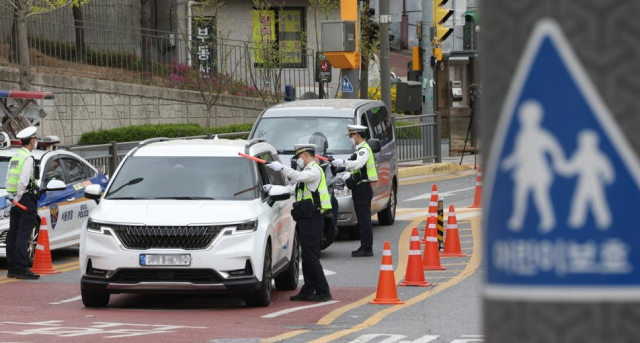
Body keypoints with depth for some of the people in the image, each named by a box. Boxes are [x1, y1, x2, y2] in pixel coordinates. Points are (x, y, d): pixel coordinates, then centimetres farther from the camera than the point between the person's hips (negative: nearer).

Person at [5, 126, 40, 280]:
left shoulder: (15, 157, 15)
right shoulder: (28, 158, -12)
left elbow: (8, 179, 16)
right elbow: (23, 181, -21)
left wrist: (13, 198, 14)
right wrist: (18, 198, -12)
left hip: (15, 200, 9)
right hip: (26, 199, -9)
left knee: (13, 236, 9)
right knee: (23, 236, -10)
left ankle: (12, 269, 12)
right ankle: (22, 269, -13)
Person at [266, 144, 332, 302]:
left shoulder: (315, 170, -9)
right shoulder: (309, 171, 24)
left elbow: (299, 177, -29)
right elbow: (294, 188, 30)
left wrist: (281, 168, -23)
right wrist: (273, 188, 25)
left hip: (312, 219, -10)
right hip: (306, 219, 10)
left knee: (310, 256, -12)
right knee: (307, 257, 11)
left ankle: (323, 292, -12)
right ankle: (308, 290, 14)